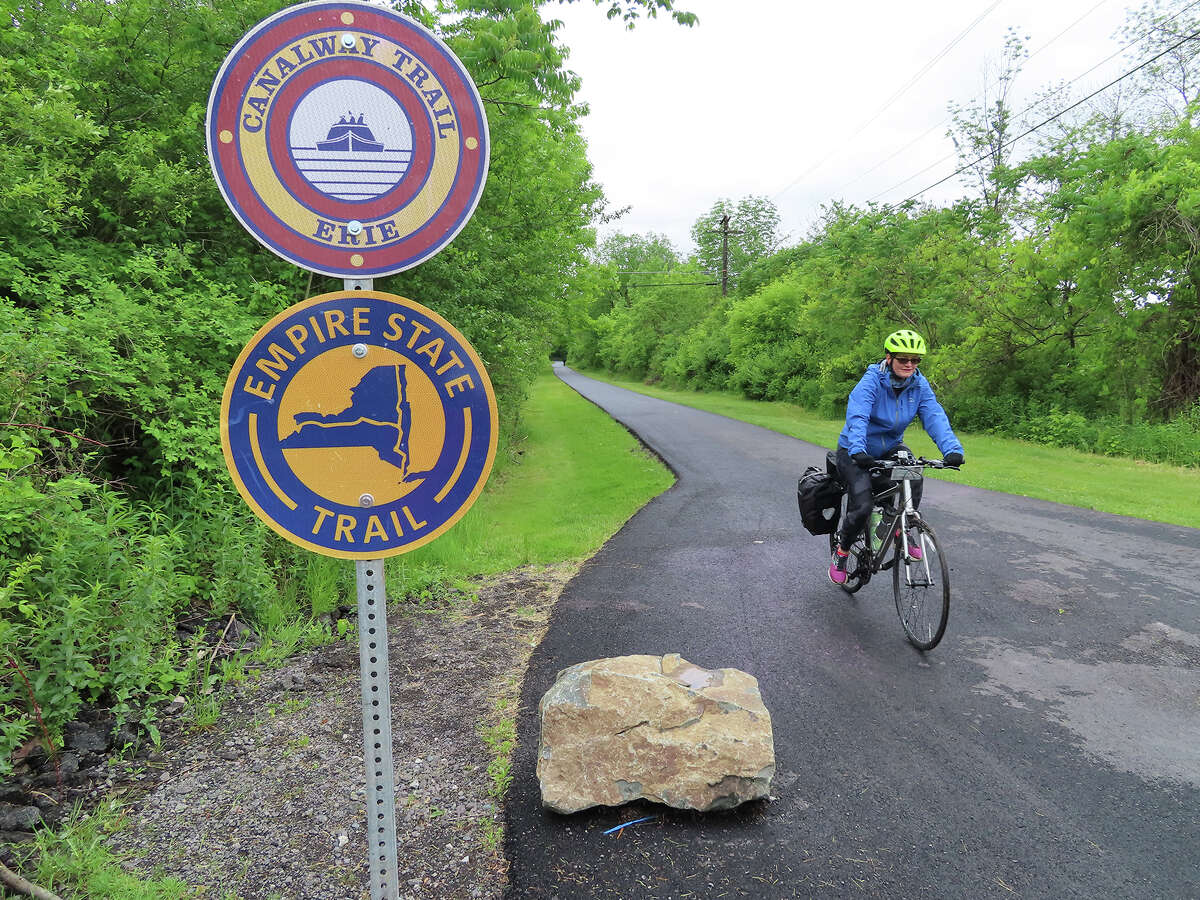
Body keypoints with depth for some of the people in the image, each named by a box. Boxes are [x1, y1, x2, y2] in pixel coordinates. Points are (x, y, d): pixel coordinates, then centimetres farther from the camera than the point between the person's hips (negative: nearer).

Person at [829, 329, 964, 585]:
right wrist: (858, 450, -54)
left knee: (914, 478, -27)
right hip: (856, 452, -4)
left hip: (889, 448, 4)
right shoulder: (872, 381, -22)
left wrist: (952, 449, -38)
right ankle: (841, 551, 10)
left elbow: (935, 417, -20)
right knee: (862, 507, -19)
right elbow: (857, 416, -37)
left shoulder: (919, 385, -8)